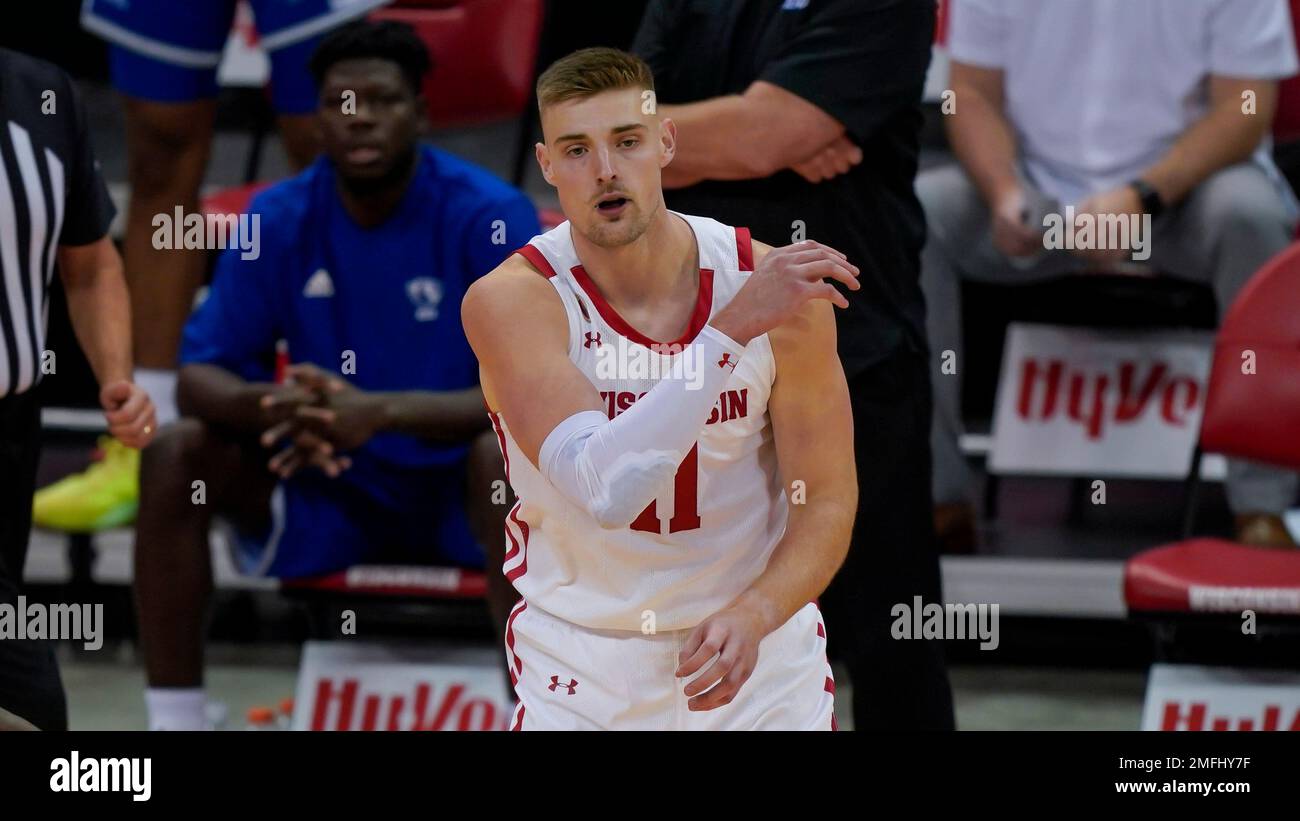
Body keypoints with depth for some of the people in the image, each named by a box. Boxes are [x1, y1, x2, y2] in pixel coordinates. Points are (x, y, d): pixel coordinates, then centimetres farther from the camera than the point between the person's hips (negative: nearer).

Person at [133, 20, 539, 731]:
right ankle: (173, 724, -17)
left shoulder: (490, 216, -14)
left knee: (505, 456, -37)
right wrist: (268, 406, -31)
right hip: (326, 493, 4)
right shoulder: (280, 218, -4)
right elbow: (198, 378, -5)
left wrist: (383, 412, -37)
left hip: (457, 504, -4)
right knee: (175, 454, -20)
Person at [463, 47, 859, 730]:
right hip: (583, 668, -2)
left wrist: (754, 615, -24)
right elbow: (606, 492, -32)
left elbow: (826, 502, -6)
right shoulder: (509, 302, -18)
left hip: (760, 649, 2)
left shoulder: (774, 284, -11)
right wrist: (733, 328, -35)